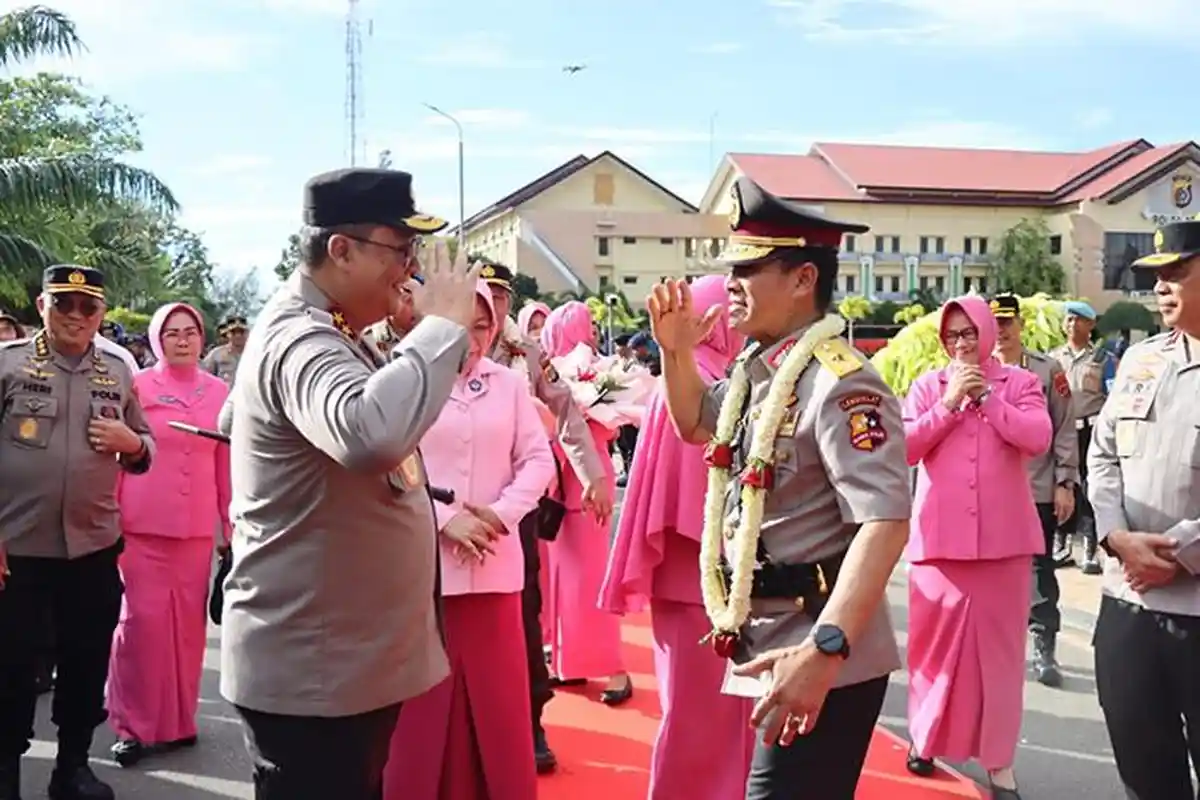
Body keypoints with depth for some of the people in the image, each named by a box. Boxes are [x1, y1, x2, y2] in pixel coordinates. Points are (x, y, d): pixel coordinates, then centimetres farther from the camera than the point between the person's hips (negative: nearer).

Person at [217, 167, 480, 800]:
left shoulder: (312, 332, 12)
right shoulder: (300, 340, -23)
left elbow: (234, 417, 27)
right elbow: (369, 432, -45)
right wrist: (444, 324, -31)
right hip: (310, 669, -10)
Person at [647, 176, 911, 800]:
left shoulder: (838, 381, -20)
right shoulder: (755, 370, 8)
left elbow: (885, 524, -27)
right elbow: (695, 424, 28)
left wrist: (823, 650, -36)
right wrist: (676, 352, 10)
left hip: (821, 658, -9)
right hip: (775, 645, 9)